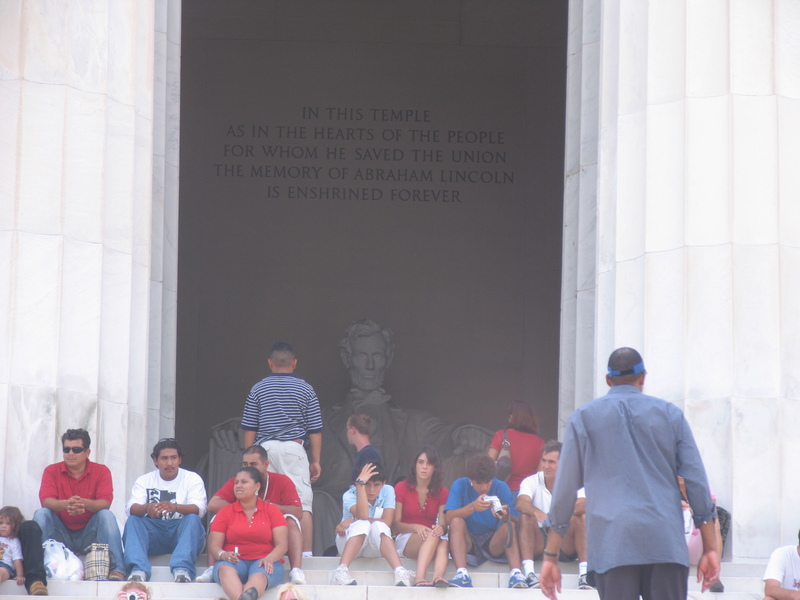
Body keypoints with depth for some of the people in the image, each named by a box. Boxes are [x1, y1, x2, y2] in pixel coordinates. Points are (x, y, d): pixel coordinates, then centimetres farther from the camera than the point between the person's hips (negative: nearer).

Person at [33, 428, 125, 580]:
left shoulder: (101, 471, -2)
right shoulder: (52, 471, -1)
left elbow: (105, 503, -16)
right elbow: (46, 501, -16)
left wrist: (85, 503, -39)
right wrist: (66, 504, -39)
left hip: (89, 534, -1)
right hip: (61, 532, 1)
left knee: (107, 515, -27)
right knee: (41, 514, -23)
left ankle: (116, 570, -36)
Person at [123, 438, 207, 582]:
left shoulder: (192, 479, 5)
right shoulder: (144, 480, 10)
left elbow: (199, 509, -13)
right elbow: (131, 508, -7)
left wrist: (175, 507, -35)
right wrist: (146, 508, -33)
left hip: (181, 532, -1)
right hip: (153, 535, 2)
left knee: (193, 519, -30)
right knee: (133, 520, -24)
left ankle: (182, 569, -49)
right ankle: (138, 570, -45)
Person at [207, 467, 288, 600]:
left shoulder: (272, 510, 13)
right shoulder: (225, 512, 15)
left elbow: (282, 545, 4)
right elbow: (214, 545, 6)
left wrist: (269, 558, -18)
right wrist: (223, 555, -18)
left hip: (263, 562, -1)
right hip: (235, 562, 1)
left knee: (259, 575, -39)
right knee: (225, 569, -37)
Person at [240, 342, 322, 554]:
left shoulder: (258, 389, 5)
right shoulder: (305, 390, 4)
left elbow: (249, 430, 6)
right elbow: (315, 431, 4)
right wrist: (315, 461, 10)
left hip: (265, 449, 1)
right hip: (294, 449, -1)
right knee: (302, 503, -1)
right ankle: (306, 552, -7)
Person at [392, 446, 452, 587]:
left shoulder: (441, 491, 9)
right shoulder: (401, 488, 2)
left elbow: (443, 524, 0)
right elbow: (395, 524, -2)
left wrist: (441, 528, -25)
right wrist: (416, 527, -21)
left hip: (432, 537, 3)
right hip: (405, 539, -3)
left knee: (443, 543, -35)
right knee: (433, 536, -36)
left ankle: (438, 576, -63)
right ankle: (419, 578, -58)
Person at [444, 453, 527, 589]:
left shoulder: (501, 487, -2)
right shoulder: (460, 485, -4)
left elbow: (516, 521, -10)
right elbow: (449, 518, -18)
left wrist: (505, 515, -35)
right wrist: (472, 507, -35)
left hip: (494, 543, 0)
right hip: (467, 544, 0)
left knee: (510, 525, -25)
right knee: (457, 521, -27)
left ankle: (516, 574, -41)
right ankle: (462, 574, -43)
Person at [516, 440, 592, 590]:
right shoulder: (531, 482, -3)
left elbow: (583, 505, -22)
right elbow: (520, 503, -24)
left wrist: (571, 510, -46)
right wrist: (537, 513, -47)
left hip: (566, 544, 0)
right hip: (538, 542, 0)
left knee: (582, 518, -24)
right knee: (526, 516, -26)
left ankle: (584, 573, -33)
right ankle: (529, 573, -36)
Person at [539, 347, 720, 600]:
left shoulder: (584, 417, 11)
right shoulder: (670, 415, 12)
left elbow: (565, 488, 10)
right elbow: (697, 481, 8)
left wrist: (550, 556, 13)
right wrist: (710, 548, 11)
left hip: (611, 543, -1)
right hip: (665, 542, 1)